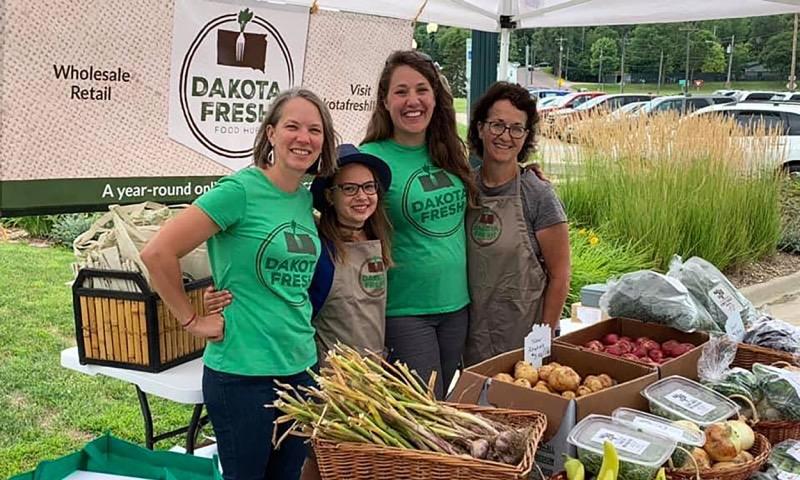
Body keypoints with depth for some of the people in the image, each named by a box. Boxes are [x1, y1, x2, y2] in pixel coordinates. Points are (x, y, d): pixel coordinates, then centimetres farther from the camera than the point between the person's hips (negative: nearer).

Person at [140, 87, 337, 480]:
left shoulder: (309, 199, 6)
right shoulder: (240, 190, -15)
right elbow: (157, 252, -19)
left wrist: (300, 328, 11)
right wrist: (192, 320, -12)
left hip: (301, 367, 7)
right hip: (242, 373, -6)